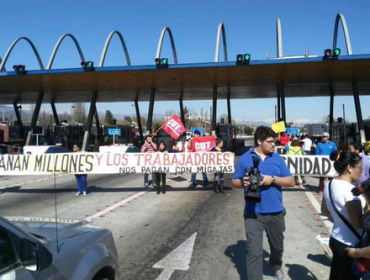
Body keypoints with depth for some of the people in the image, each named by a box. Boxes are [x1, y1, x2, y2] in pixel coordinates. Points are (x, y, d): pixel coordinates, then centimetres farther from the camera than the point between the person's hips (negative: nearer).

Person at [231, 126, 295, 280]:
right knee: (254, 251, -6)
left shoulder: (278, 158, 2)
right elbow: (234, 182, 2)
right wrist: (243, 182, -21)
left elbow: (290, 181, 0)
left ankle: (277, 266, 54)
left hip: (276, 212, 3)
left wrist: (272, 179, -17)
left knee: (277, 245, 24)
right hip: (253, 213, -3)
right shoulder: (245, 159, -4)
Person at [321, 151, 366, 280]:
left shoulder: (329, 184, 3)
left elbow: (324, 211, 16)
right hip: (350, 245, -8)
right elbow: (358, 223, -22)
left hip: (335, 239, 8)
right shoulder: (350, 190, -24)